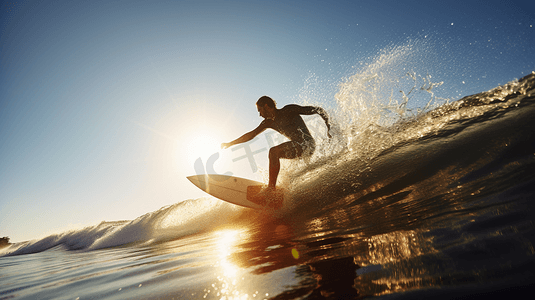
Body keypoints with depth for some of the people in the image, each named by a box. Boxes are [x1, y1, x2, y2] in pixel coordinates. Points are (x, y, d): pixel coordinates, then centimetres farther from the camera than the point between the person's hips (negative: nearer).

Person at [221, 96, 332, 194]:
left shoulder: (289, 110, -7)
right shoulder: (270, 122, 13)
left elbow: (317, 110, -6)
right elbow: (251, 135, 17)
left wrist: (328, 126, -13)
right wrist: (230, 143, 15)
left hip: (307, 144, -9)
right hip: (299, 147, 9)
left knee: (274, 152, -22)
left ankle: (271, 187, -20)